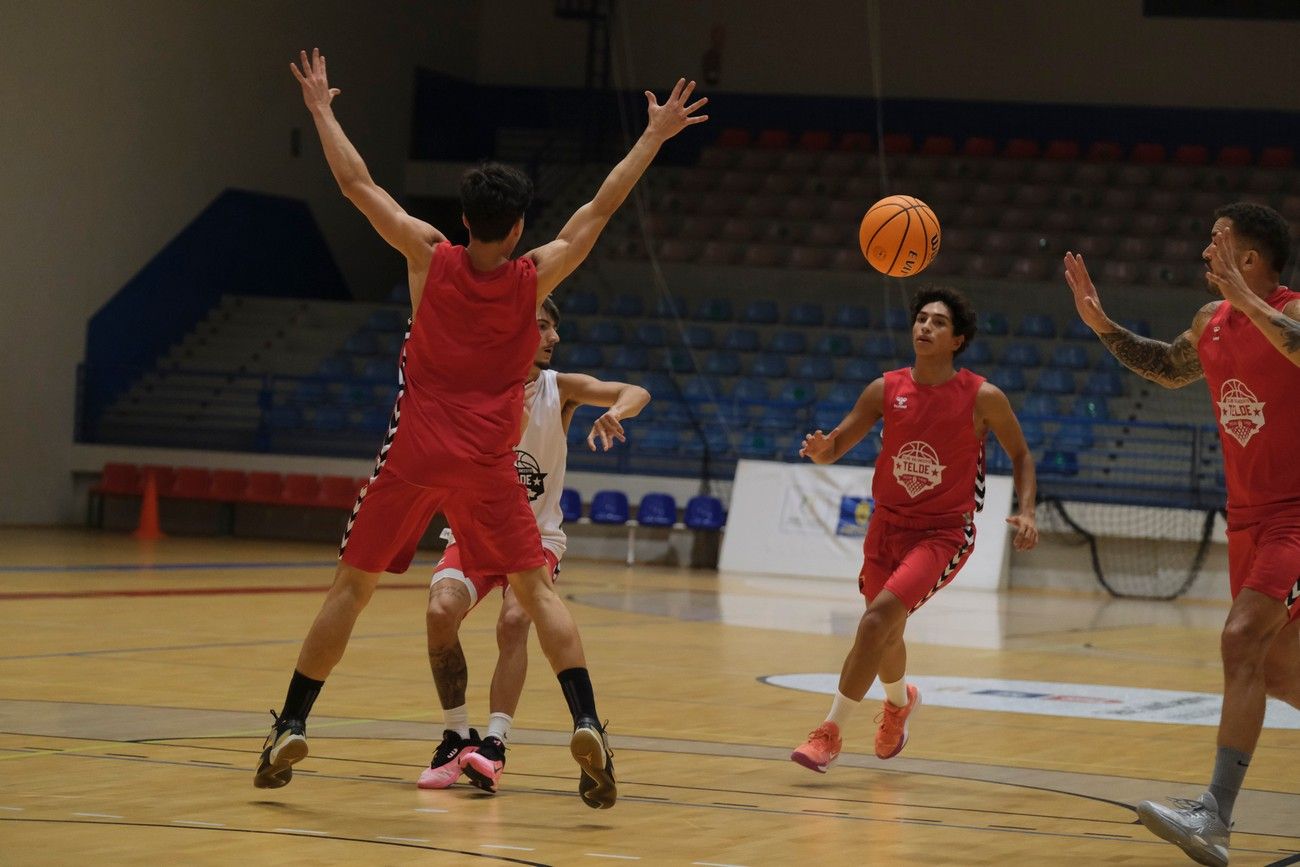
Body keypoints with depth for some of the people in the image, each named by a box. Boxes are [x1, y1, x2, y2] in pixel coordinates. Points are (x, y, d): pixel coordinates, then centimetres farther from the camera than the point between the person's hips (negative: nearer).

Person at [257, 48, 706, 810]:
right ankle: (586, 725, -13)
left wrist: (321, 108, 16)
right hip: (489, 463, 0)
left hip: (414, 453, 0)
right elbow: (601, 207, 6)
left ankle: (290, 729, 9)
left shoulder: (430, 257, -2)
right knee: (537, 590, 5)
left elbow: (357, 184, 5)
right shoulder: (534, 278, -2)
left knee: (353, 585, 10)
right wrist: (655, 137, 14)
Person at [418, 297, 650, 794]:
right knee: (441, 613, -23)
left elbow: (636, 393, -16)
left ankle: (494, 744, -28)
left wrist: (615, 413, -39)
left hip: (536, 537, 0)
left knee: (513, 621, -27)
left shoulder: (560, 388, -5)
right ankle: (457, 738, -9)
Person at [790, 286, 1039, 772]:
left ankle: (830, 733, -16)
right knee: (886, 634, 19)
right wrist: (820, 450, -24)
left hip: (944, 533, -4)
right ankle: (900, 701, 54)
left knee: (878, 618, -24)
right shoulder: (886, 390, -3)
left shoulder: (983, 398, -10)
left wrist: (1026, 512, -11)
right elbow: (835, 448, 0)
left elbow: (1020, 454, 4)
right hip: (888, 525, 4)